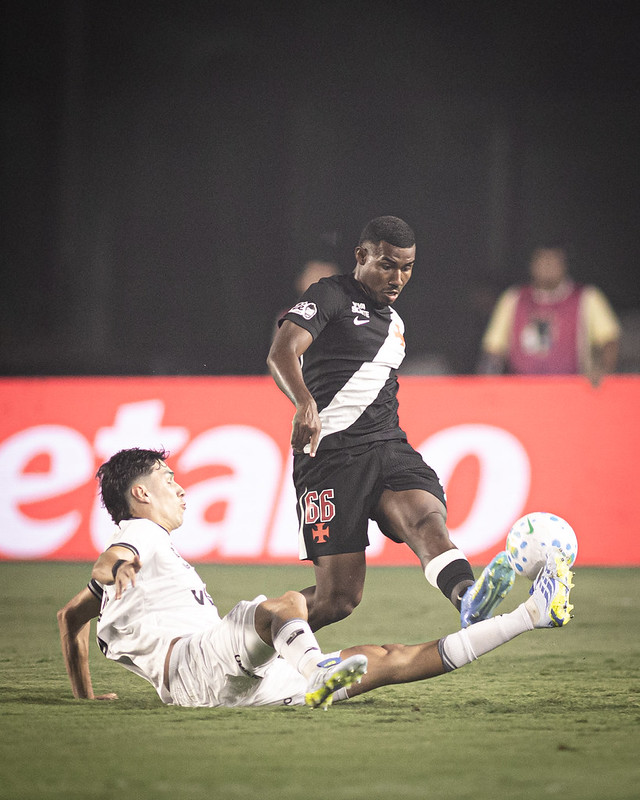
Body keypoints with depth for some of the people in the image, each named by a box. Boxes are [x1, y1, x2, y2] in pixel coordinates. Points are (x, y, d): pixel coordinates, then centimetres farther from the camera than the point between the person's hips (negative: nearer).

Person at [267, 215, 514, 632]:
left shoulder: (393, 320, 23)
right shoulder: (331, 296, -2)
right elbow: (281, 353, -18)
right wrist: (305, 403, -36)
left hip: (389, 447, 6)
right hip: (332, 453, -6)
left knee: (429, 519, -28)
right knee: (340, 595, -8)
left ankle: (469, 599, -57)